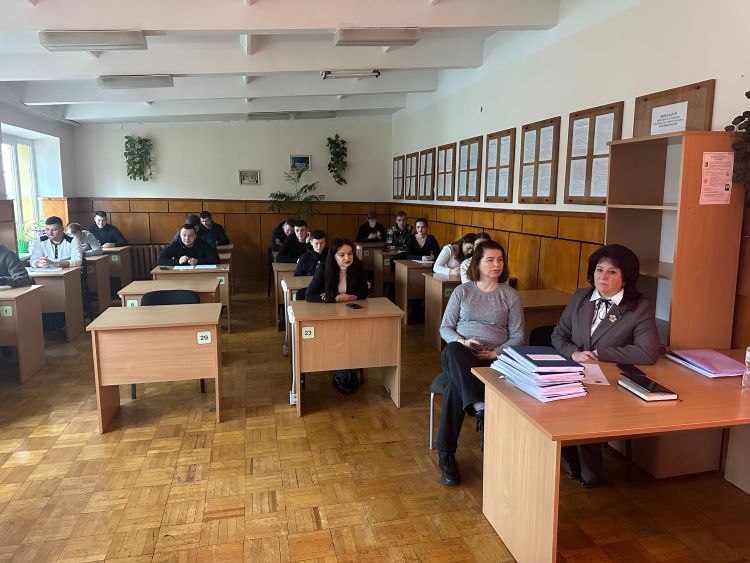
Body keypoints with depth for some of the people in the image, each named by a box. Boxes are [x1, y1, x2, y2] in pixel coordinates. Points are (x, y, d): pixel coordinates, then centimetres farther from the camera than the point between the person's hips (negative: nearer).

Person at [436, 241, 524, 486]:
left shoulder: (511, 296, 11)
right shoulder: (462, 291, 13)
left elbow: (518, 336, 7)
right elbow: (445, 328, 9)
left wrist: (496, 353, -11)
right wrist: (463, 342, -12)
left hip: (493, 359, -1)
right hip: (461, 356, 1)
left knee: (455, 388, -33)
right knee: (451, 351, -40)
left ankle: (446, 455, -25)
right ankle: (481, 407, -46)